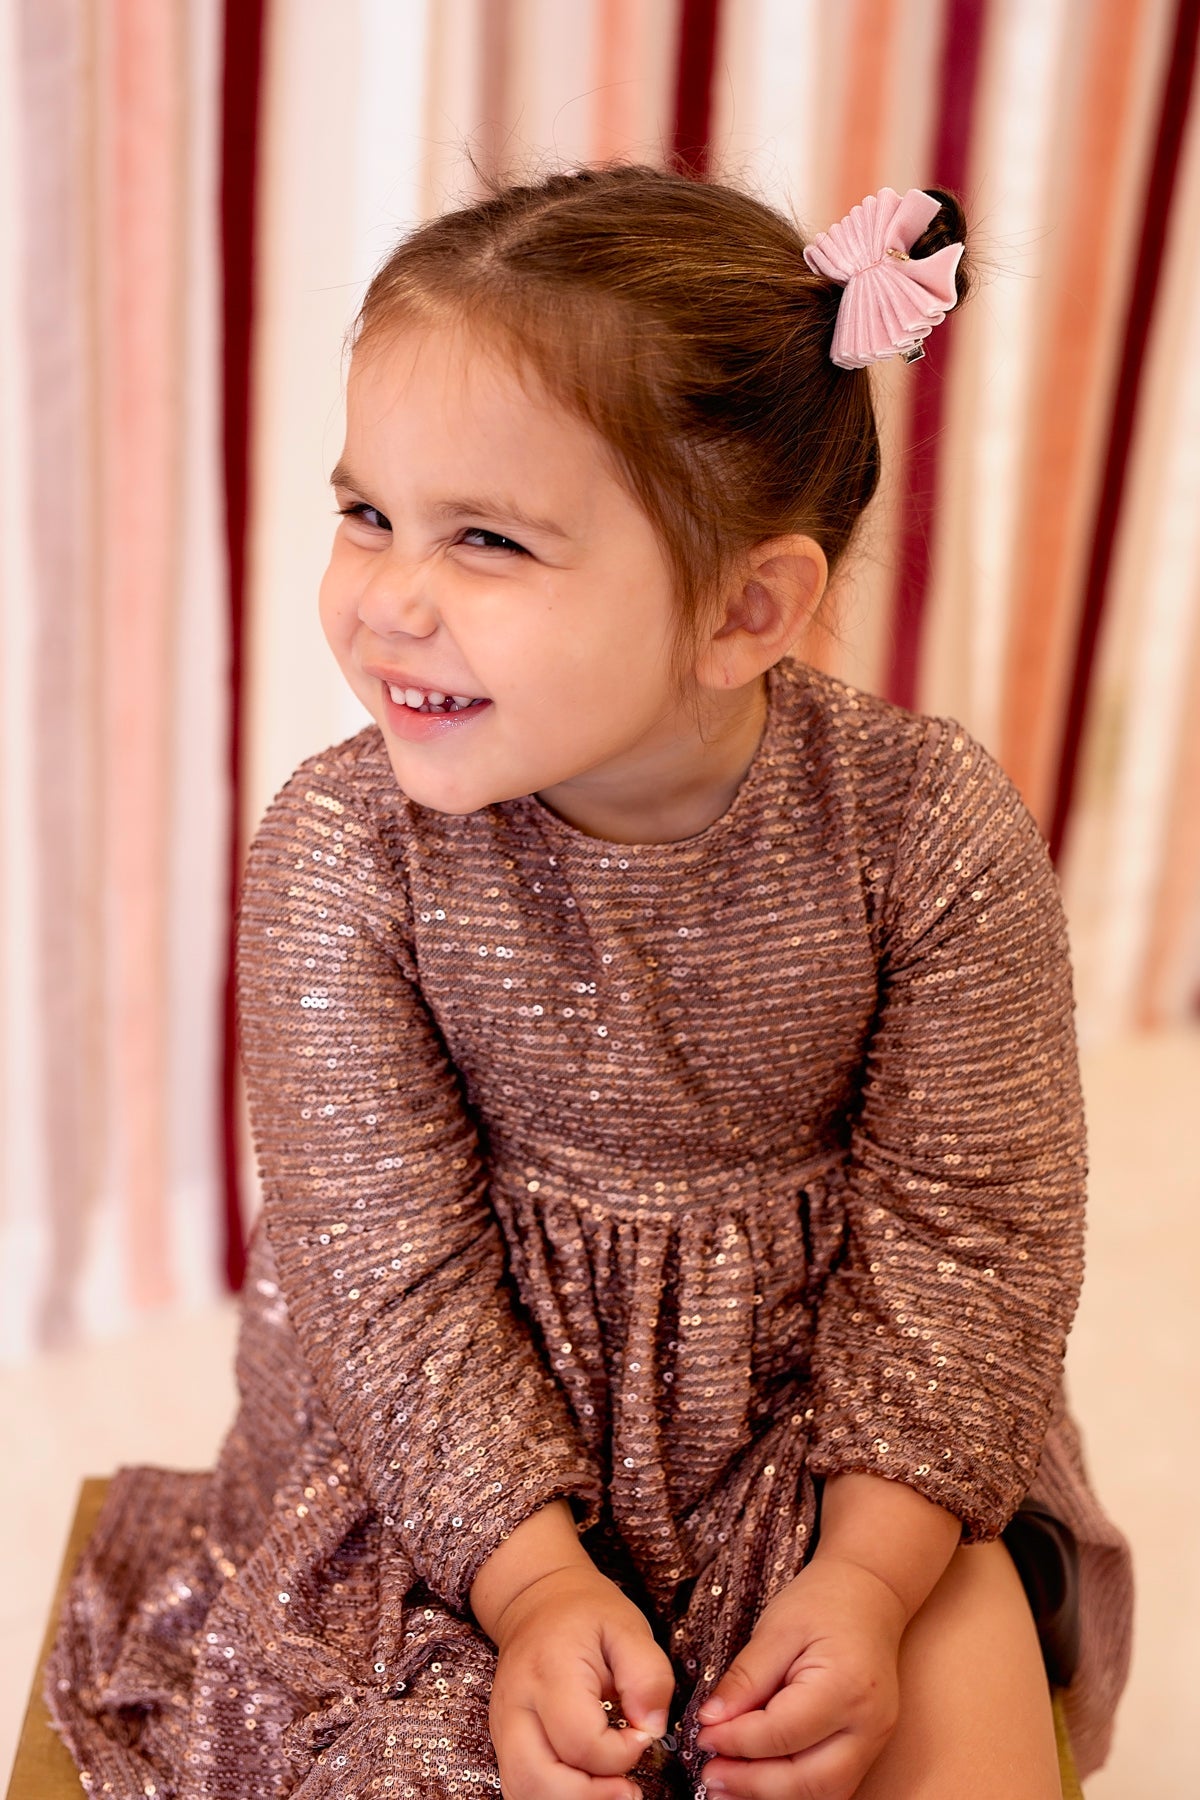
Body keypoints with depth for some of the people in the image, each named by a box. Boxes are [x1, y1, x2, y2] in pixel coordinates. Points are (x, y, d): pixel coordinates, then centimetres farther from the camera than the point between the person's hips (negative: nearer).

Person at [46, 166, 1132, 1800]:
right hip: (463, 1417, 0)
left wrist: (872, 1572, -19)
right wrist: (536, 1583, -22)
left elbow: (965, 1229, -12)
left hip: (826, 1379, 1)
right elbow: (394, 1260, -15)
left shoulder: (935, 831, -20)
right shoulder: (337, 853, -19)